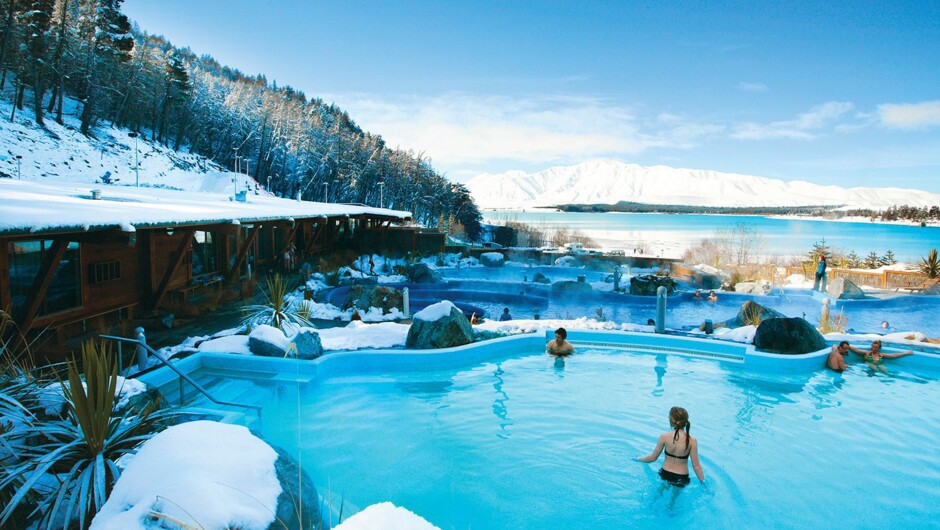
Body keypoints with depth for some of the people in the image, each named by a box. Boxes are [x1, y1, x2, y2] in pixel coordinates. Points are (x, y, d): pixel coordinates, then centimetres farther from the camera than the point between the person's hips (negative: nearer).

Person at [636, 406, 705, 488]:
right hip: (681, 478, -1)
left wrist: (638, 458, 11)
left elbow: (653, 457, -5)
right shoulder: (692, 440, -18)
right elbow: (696, 465, -15)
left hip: (665, 474, 1)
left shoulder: (664, 437, -16)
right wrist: (703, 482, -4)